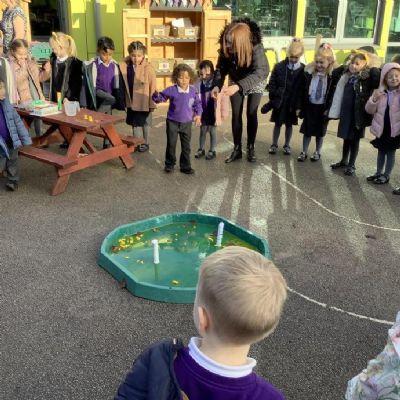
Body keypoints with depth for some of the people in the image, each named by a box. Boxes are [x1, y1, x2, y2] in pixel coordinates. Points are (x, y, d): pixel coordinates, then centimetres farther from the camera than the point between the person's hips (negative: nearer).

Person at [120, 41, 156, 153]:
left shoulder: (148, 68, -17)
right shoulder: (124, 66, -8)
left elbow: (152, 87, -13)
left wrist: (152, 103, -11)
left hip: (144, 102, -3)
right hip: (131, 101, 4)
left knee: (145, 123, 14)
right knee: (134, 123, 17)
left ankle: (145, 143, 30)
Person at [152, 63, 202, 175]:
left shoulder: (192, 90, -4)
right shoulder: (171, 90, -12)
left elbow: (197, 103, 9)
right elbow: (160, 98, -4)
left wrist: (198, 114, -2)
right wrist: (156, 95, -26)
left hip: (187, 123, 2)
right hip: (173, 122, -2)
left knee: (186, 146, 9)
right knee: (171, 144, 6)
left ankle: (185, 166, 21)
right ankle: (169, 164, 24)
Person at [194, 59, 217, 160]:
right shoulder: (198, 83, -5)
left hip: (213, 112, -3)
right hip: (203, 112, 3)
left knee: (212, 131, 10)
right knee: (202, 130, 17)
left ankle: (212, 151, 24)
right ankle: (201, 149, 31)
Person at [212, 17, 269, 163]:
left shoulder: (256, 48, -38)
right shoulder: (225, 48, -26)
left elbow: (258, 73, -45)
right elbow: (221, 68, -18)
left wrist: (238, 86, -57)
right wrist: (217, 85, -37)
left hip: (256, 82, -3)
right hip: (236, 81, 3)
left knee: (251, 114, -3)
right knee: (236, 114, 2)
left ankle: (251, 148, 13)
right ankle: (237, 149, 11)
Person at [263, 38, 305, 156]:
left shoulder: (303, 70, -5)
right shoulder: (279, 66, -4)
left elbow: (303, 89, -4)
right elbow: (271, 84, -2)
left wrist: (299, 105, -8)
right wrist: (273, 98, -8)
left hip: (293, 103, 0)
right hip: (279, 101, 0)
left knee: (289, 124, 12)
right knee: (278, 123, 10)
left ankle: (287, 145, 25)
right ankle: (274, 144, 21)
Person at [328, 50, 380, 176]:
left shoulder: (368, 76, -12)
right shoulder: (346, 74, 4)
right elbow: (333, 74, 21)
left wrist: (373, 69, -20)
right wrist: (345, 66, 7)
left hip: (358, 114, -5)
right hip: (346, 112, 5)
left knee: (355, 139, 8)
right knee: (346, 138, 18)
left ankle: (351, 165, 20)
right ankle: (344, 161, 34)